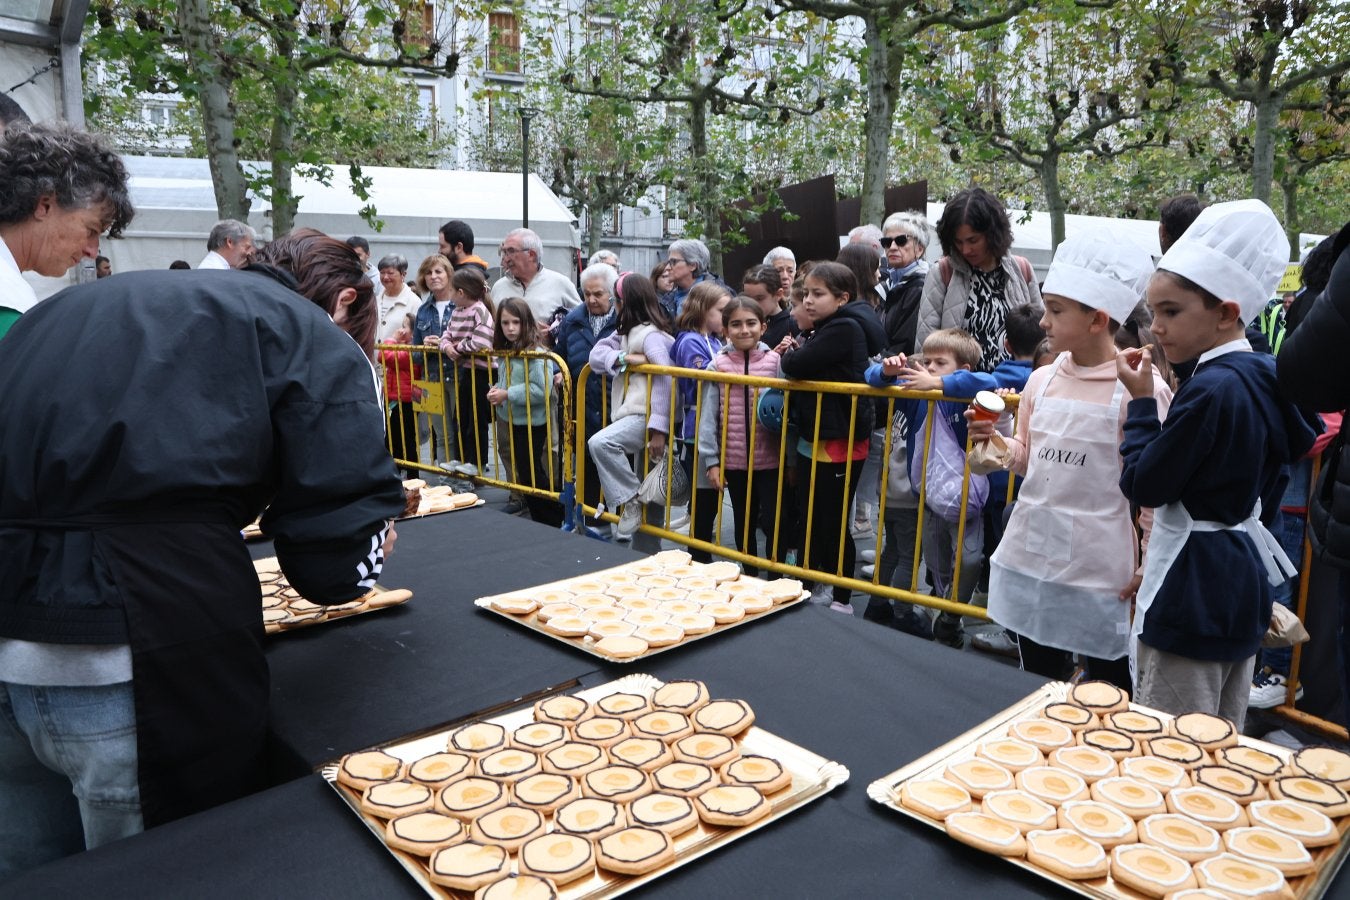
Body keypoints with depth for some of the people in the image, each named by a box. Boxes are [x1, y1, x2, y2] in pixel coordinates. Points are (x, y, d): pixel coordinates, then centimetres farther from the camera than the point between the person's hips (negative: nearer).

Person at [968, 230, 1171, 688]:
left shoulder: (1141, 388, -13)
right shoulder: (1041, 380, 4)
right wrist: (995, 442, -6)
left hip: (1098, 566, -5)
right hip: (1030, 554, 6)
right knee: (1038, 683, 21)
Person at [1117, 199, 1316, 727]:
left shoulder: (1210, 389, -22)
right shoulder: (1265, 376, 6)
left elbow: (1143, 488, -18)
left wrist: (1141, 401, -11)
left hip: (1192, 590, -10)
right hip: (1244, 579, 10)